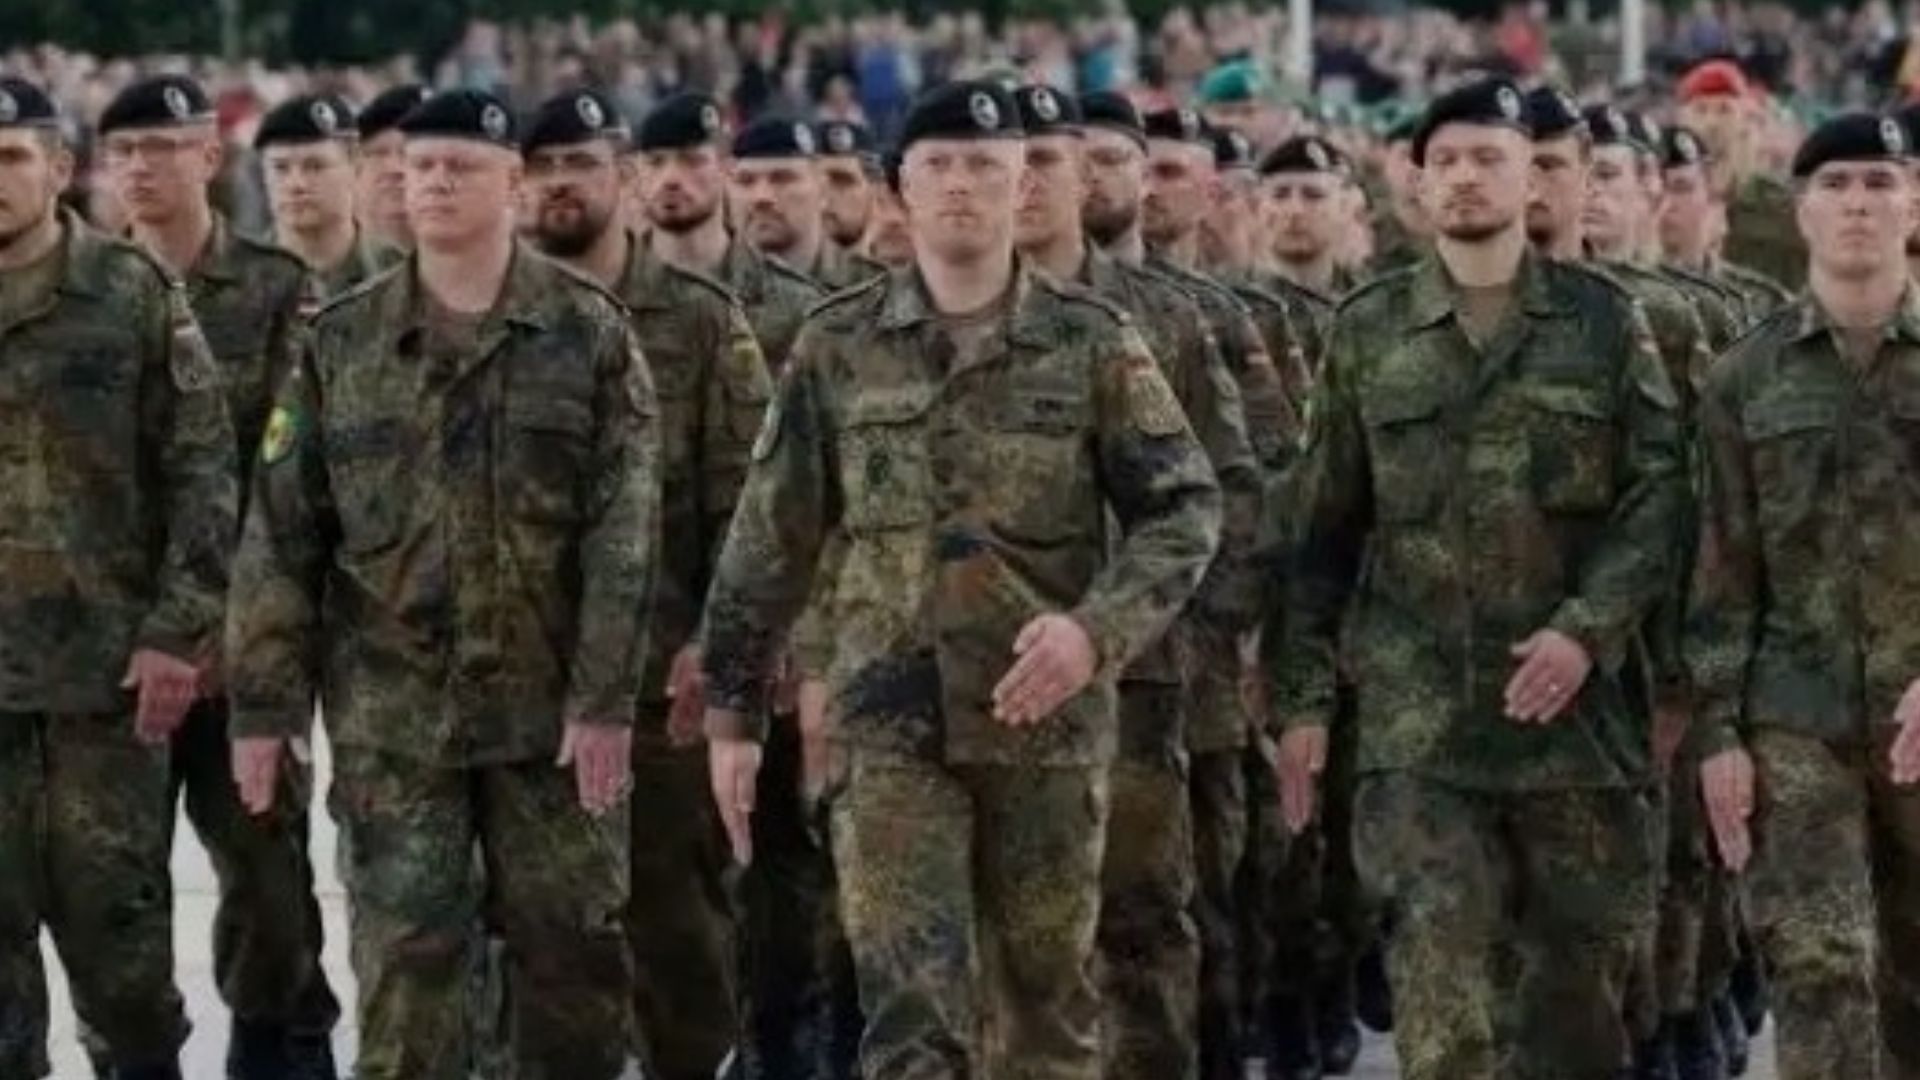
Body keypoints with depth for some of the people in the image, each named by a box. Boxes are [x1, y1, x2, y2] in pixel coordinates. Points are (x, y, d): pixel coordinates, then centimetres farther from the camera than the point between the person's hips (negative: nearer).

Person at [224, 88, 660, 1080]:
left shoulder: (589, 333, -1)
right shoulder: (341, 341, 4)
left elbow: (624, 531, -6)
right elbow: (281, 532, 4)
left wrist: (606, 696, -13)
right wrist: (263, 702, -1)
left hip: (550, 700, -1)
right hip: (391, 708, 1)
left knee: (573, 940, 6)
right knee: (404, 953, 0)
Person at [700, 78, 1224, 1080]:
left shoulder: (1092, 341, 0)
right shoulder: (838, 346, 3)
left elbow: (1186, 508, -2)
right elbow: (769, 540, 7)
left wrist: (1098, 627, -18)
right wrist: (730, 713, 6)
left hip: (1049, 720, 0)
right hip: (893, 721, 0)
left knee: (1047, 996, 11)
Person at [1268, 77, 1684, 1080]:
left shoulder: (1604, 321, 6)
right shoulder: (1367, 331, 8)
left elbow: (1661, 490, 0)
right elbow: (1322, 526, 9)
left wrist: (1585, 629, -13)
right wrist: (1301, 695, 4)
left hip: (1577, 700, 1)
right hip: (1417, 706, 0)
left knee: (1583, 958, 8)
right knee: (1441, 967, -10)